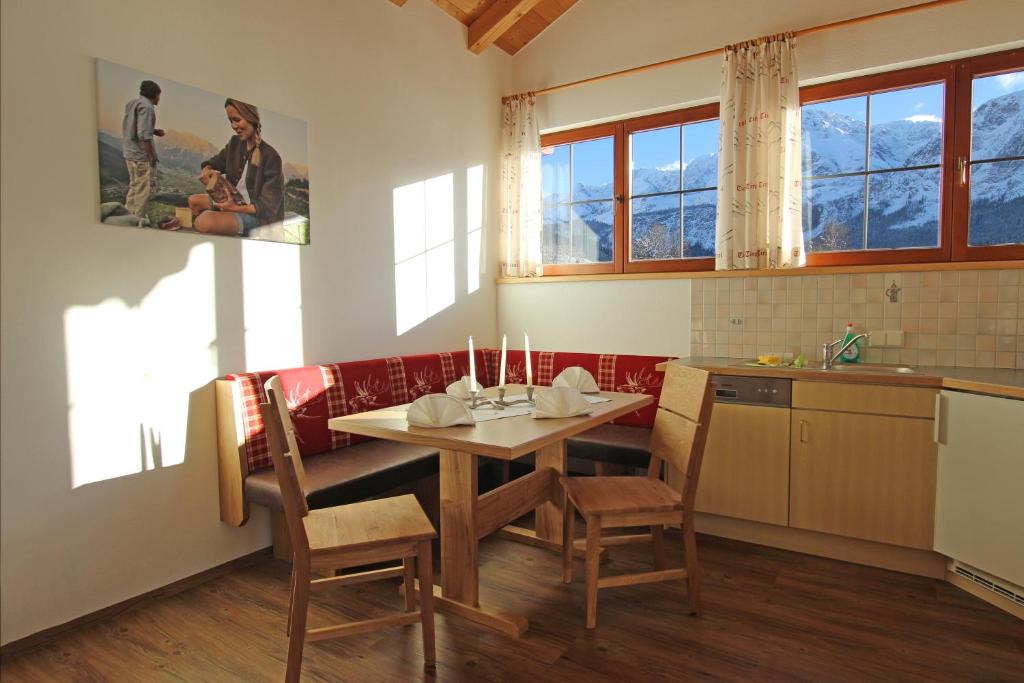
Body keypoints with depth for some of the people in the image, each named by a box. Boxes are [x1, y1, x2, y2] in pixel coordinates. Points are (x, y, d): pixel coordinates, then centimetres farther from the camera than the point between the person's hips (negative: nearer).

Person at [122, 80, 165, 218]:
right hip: (141, 155, -9)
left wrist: (154, 131, 15)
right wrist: (152, 156, -17)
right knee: (142, 189, -1)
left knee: (134, 186, 20)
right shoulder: (146, 107, -15)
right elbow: (143, 135, -22)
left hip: (129, 152, 10)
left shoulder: (133, 103, 13)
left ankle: (128, 215, 28)